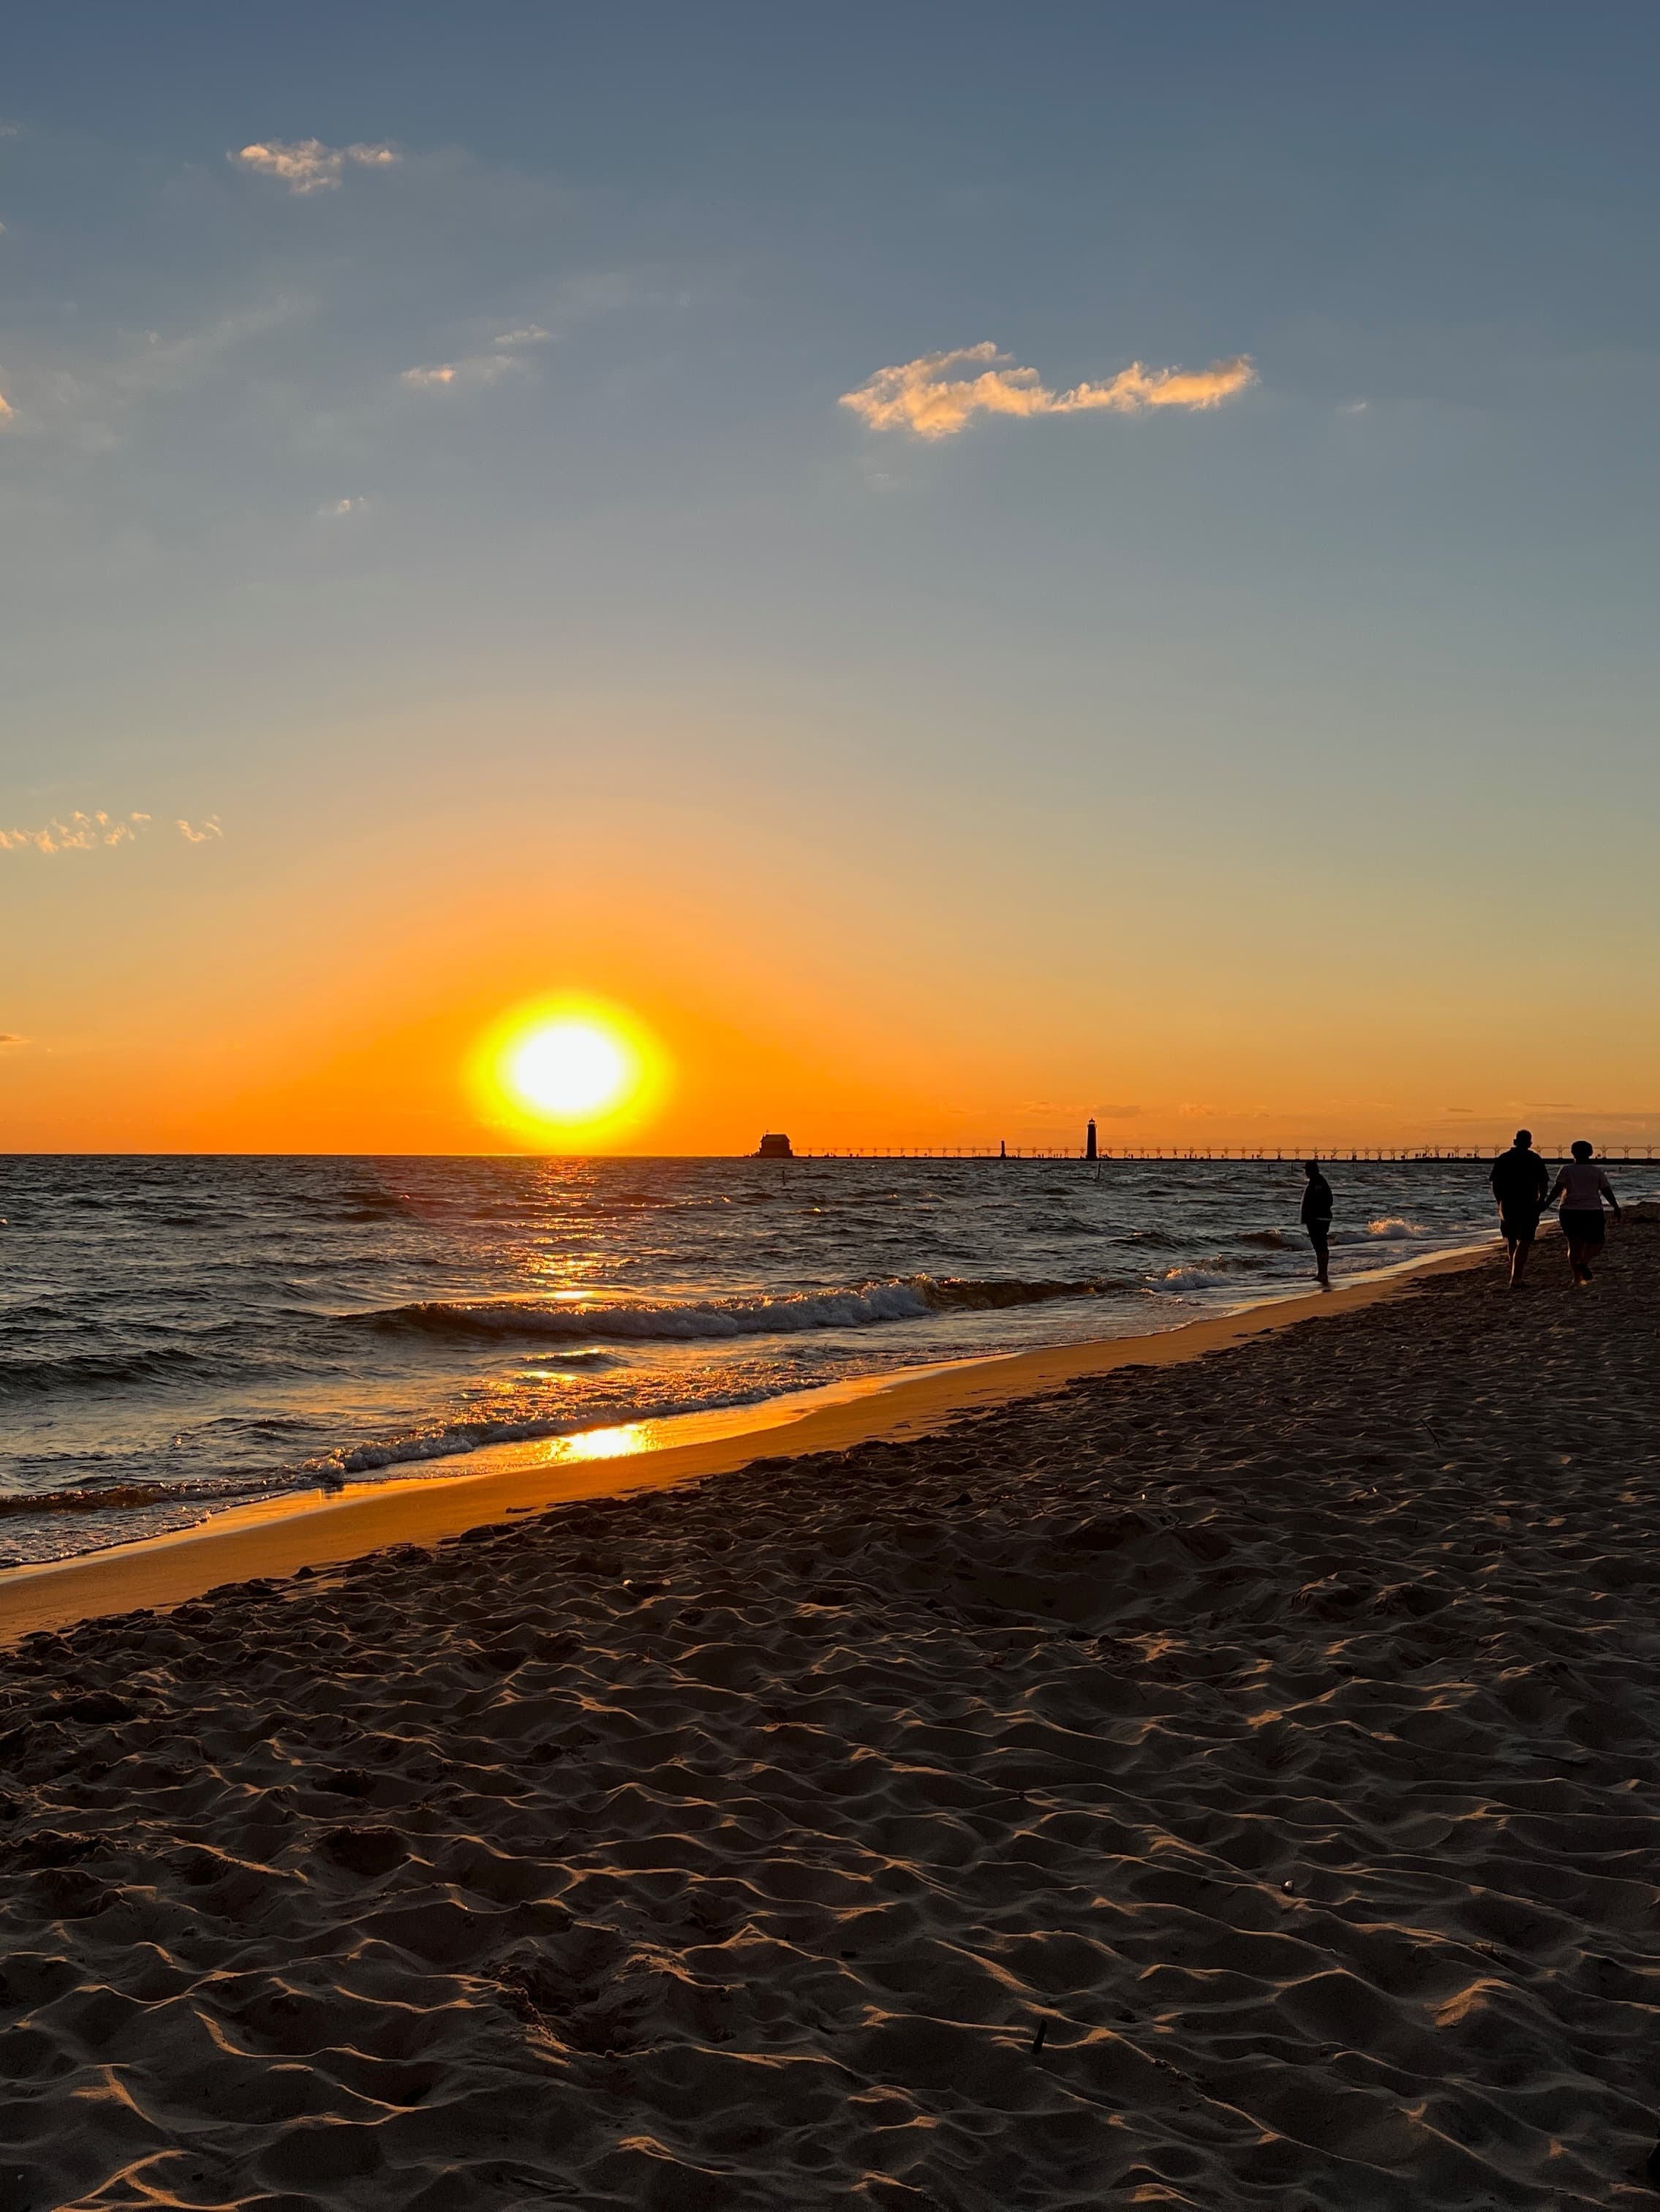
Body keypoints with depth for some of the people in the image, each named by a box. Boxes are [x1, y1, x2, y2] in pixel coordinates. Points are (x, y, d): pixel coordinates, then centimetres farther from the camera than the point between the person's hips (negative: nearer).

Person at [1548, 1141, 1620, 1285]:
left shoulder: (1566, 1169, 3)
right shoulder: (1597, 1171, 5)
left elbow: (1557, 1188, -9)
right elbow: (1607, 1191, 3)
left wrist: (1546, 1203, -11)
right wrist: (1616, 1207, 13)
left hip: (1570, 1212, 1)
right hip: (1592, 1211, -1)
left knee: (1574, 1245, 5)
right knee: (1596, 1242, 12)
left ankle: (1577, 1278, 2)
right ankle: (1585, 1261, -14)